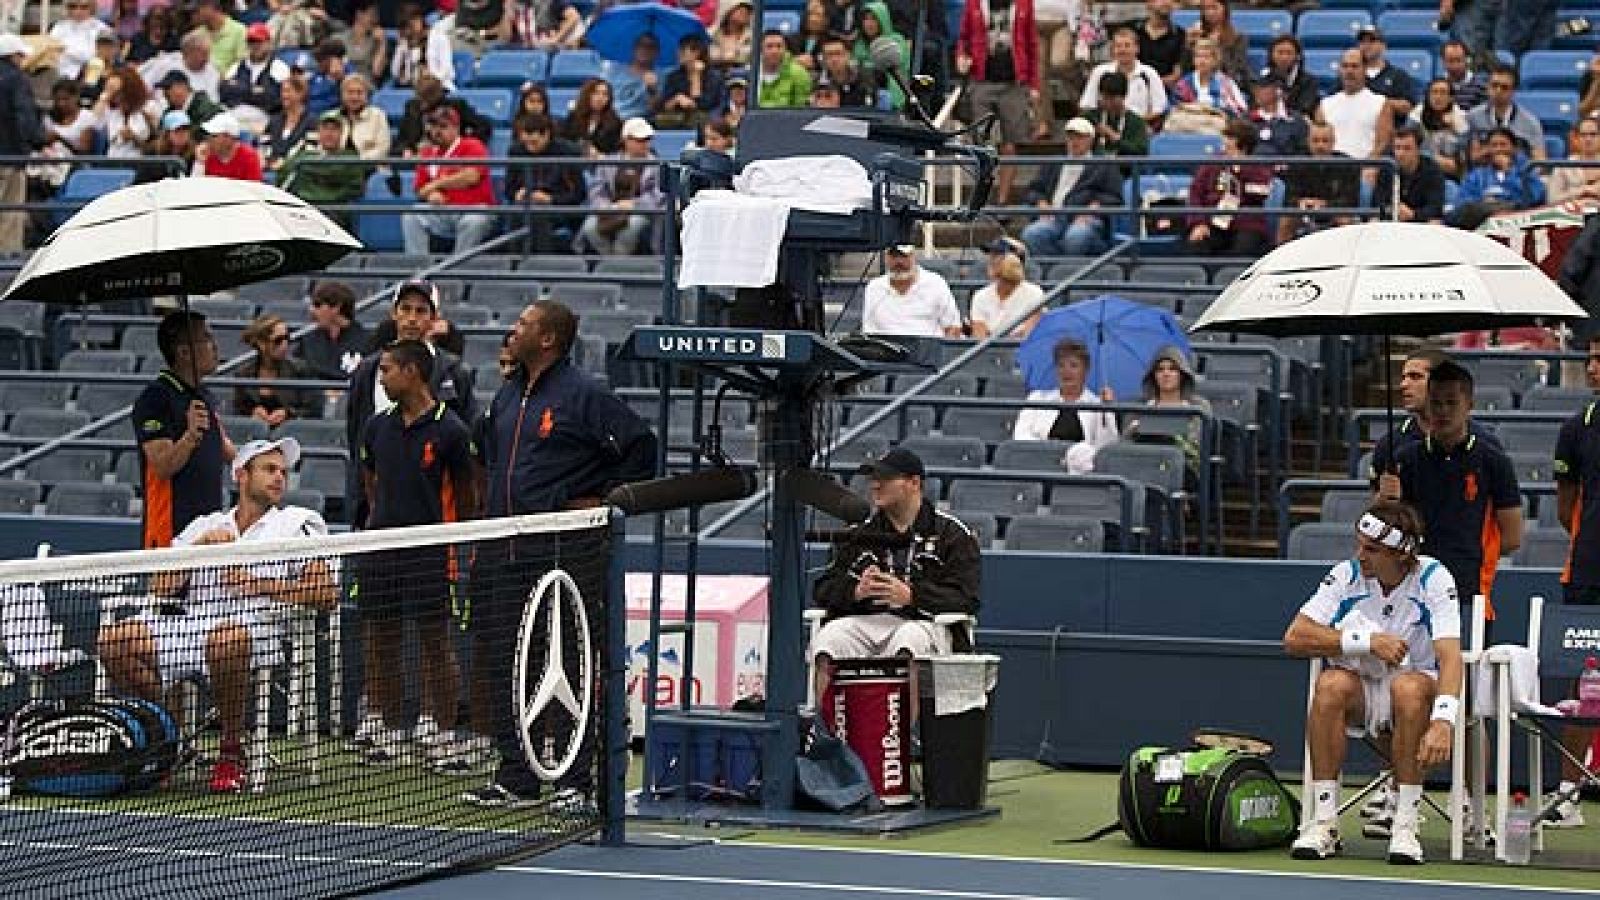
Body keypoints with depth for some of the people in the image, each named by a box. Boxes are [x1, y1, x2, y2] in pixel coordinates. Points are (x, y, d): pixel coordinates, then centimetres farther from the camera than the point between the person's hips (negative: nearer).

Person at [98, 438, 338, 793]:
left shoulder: (300, 522, 15)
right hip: (192, 624, 4)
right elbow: (161, 587, 15)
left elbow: (327, 595, 0)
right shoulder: (206, 525, 26)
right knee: (114, 640, -19)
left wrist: (259, 584, -6)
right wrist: (199, 546, 3)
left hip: (257, 627, -4)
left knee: (225, 638, -41)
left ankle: (232, 753, -22)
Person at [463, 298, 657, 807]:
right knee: (501, 665, 6)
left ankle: (581, 781, 0)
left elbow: (640, 446, -9)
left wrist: (604, 499, -8)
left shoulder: (583, 396, -7)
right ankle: (516, 779, 12)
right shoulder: (506, 397, 18)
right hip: (503, 551, 8)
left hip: (561, 554, -8)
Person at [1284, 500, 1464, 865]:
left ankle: (1405, 826, -29)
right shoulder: (1347, 574, -4)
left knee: (1409, 687, -36)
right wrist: (1368, 641, -19)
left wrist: (1443, 721, -40)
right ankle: (1323, 823, -26)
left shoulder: (1433, 578, -11)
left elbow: (1450, 657, -23)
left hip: (1413, 699, -2)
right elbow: (1294, 637, -10)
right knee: (1331, 684, -31)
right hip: (1358, 692, 2)